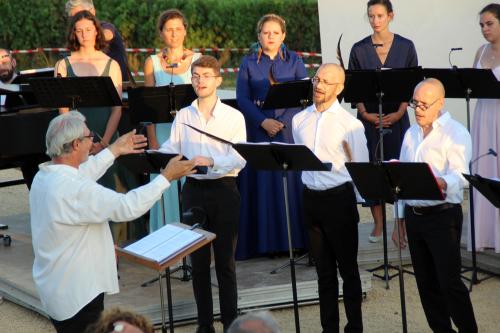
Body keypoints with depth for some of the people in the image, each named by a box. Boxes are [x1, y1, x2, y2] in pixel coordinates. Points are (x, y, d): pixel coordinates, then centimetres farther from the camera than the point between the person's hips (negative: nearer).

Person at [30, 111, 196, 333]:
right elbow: (128, 207, -25)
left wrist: (114, 150, 28)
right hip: (76, 296, -10)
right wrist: (166, 177, -15)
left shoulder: (43, 177, 2)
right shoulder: (73, 190, -28)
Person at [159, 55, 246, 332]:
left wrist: (211, 161, -27)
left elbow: (239, 158, -12)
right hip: (193, 189, 3)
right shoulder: (183, 116, 8)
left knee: (225, 260, 2)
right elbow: (171, 149, 2)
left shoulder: (233, 117, -2)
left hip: (224, 189, -3)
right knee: (198, 260, 8)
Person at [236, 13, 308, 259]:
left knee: (291, 183, -2)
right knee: (262, 185, -1)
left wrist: (283, 122, -14)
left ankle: (295, 240, 3)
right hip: (258, 132, 0)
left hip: (290, 130, 0)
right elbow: (242, 98, 0)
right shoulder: (248, 63, 8)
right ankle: (265, 242, 3)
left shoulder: (294, 61, 8)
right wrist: (263, 122, -14)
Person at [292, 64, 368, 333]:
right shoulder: (299, 120, 7)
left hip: (339, 199, -5)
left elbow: (362, 169, -6)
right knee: (324, 270, 13)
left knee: (348, 267, 5)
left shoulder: (350, 124, -8)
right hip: (311, 197, 5)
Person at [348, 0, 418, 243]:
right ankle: (378, 224, 14)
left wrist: (399, 113, -10)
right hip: (369, 117, 1)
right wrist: (365, 114, -10)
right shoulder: (359, 49, 3)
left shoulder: (405, 47, 2)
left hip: (397, 117, -1)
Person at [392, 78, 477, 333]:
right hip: (413, 215, 6)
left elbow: (460, 177, -21)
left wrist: (441, 184, -44)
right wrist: (400, 221, 16)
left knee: (449, 281, -7)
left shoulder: (455, 133, -7)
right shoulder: (411, 133, 15)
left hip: (443, 216, -6)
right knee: (426, 282, 10)